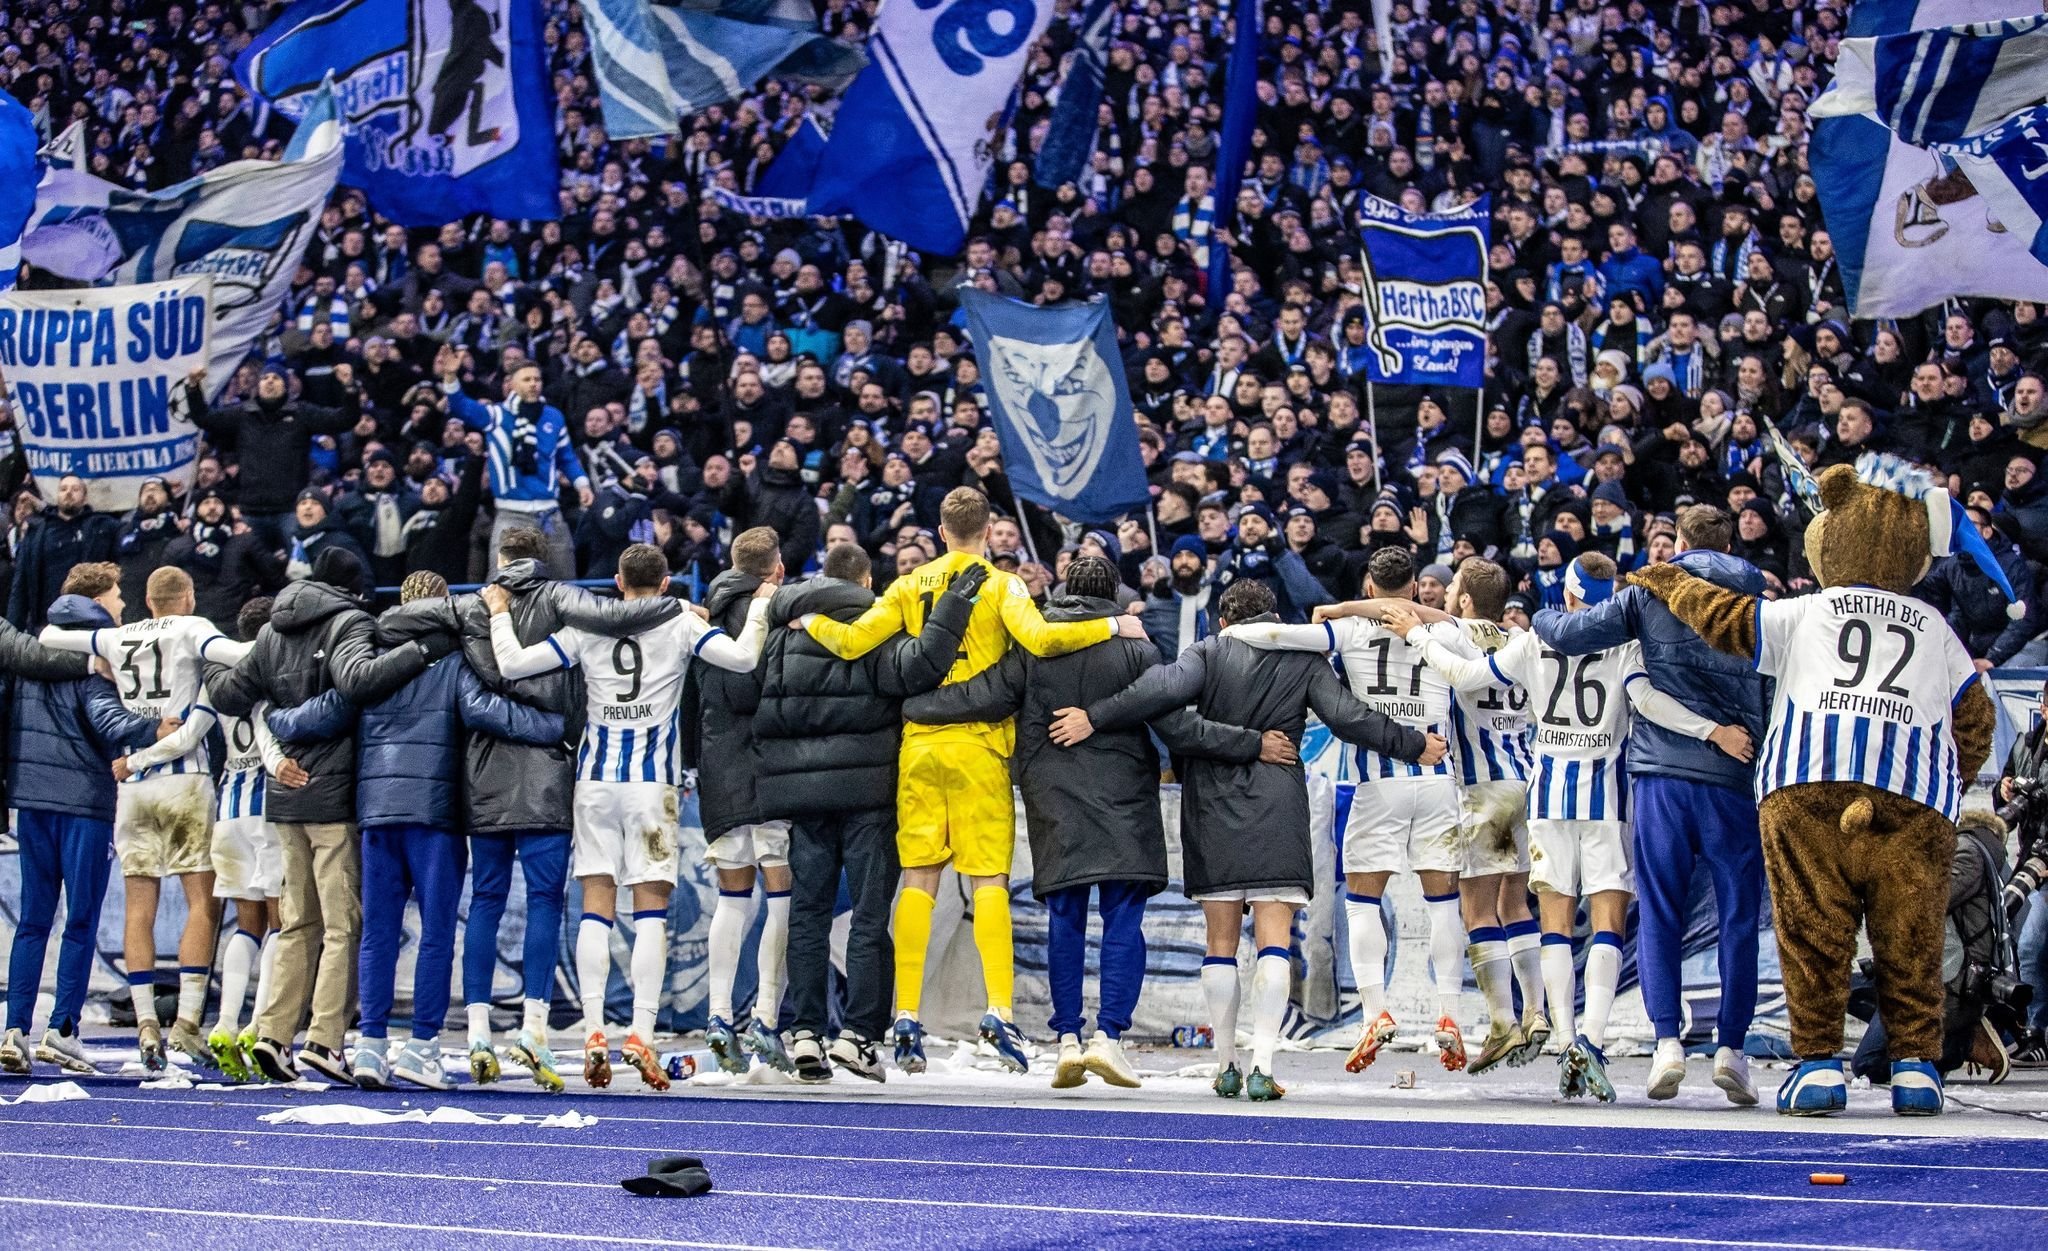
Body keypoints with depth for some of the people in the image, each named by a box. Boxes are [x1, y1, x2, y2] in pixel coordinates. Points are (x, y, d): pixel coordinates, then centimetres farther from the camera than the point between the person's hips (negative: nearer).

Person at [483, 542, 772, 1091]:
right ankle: (640, 1035, -9)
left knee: (596, 906, 4)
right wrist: (761, 607, 5)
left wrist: (499, 613, 16)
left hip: (595, 778, 2)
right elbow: (742, 657, -12)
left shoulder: (585, 628, 4)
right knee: (652, 908, 0)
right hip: (652, 779, -2)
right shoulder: (681, 624, 0)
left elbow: (512, 664, -1)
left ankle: (593, 1034, -3)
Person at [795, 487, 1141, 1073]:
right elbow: (1039, 639, -19)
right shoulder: (1001, 586, -2)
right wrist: (1111, 626, -9)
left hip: (919, 744, 3)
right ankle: (998, 1011, -13)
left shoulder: (910, 586, 7)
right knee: (989, 880, -2)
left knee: (918, 881, 5)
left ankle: (907, 1016, 2)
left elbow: (851, 642, 2)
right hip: (978, 745, -3)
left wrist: (811, 622, 21)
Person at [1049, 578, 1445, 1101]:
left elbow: (1165, 689, -12)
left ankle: (1226, 1066, 11)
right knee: (1274, 940, -3)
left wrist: (1094, 718, -12)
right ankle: (1263, 1066, -14)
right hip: (1278, 812, -1)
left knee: (1221, 942, 8)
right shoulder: (1304, 660, 6)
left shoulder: (1211, 653, 4)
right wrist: (1413, 745, 11)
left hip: (1212, 809, 1)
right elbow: (1347, 718, -1)